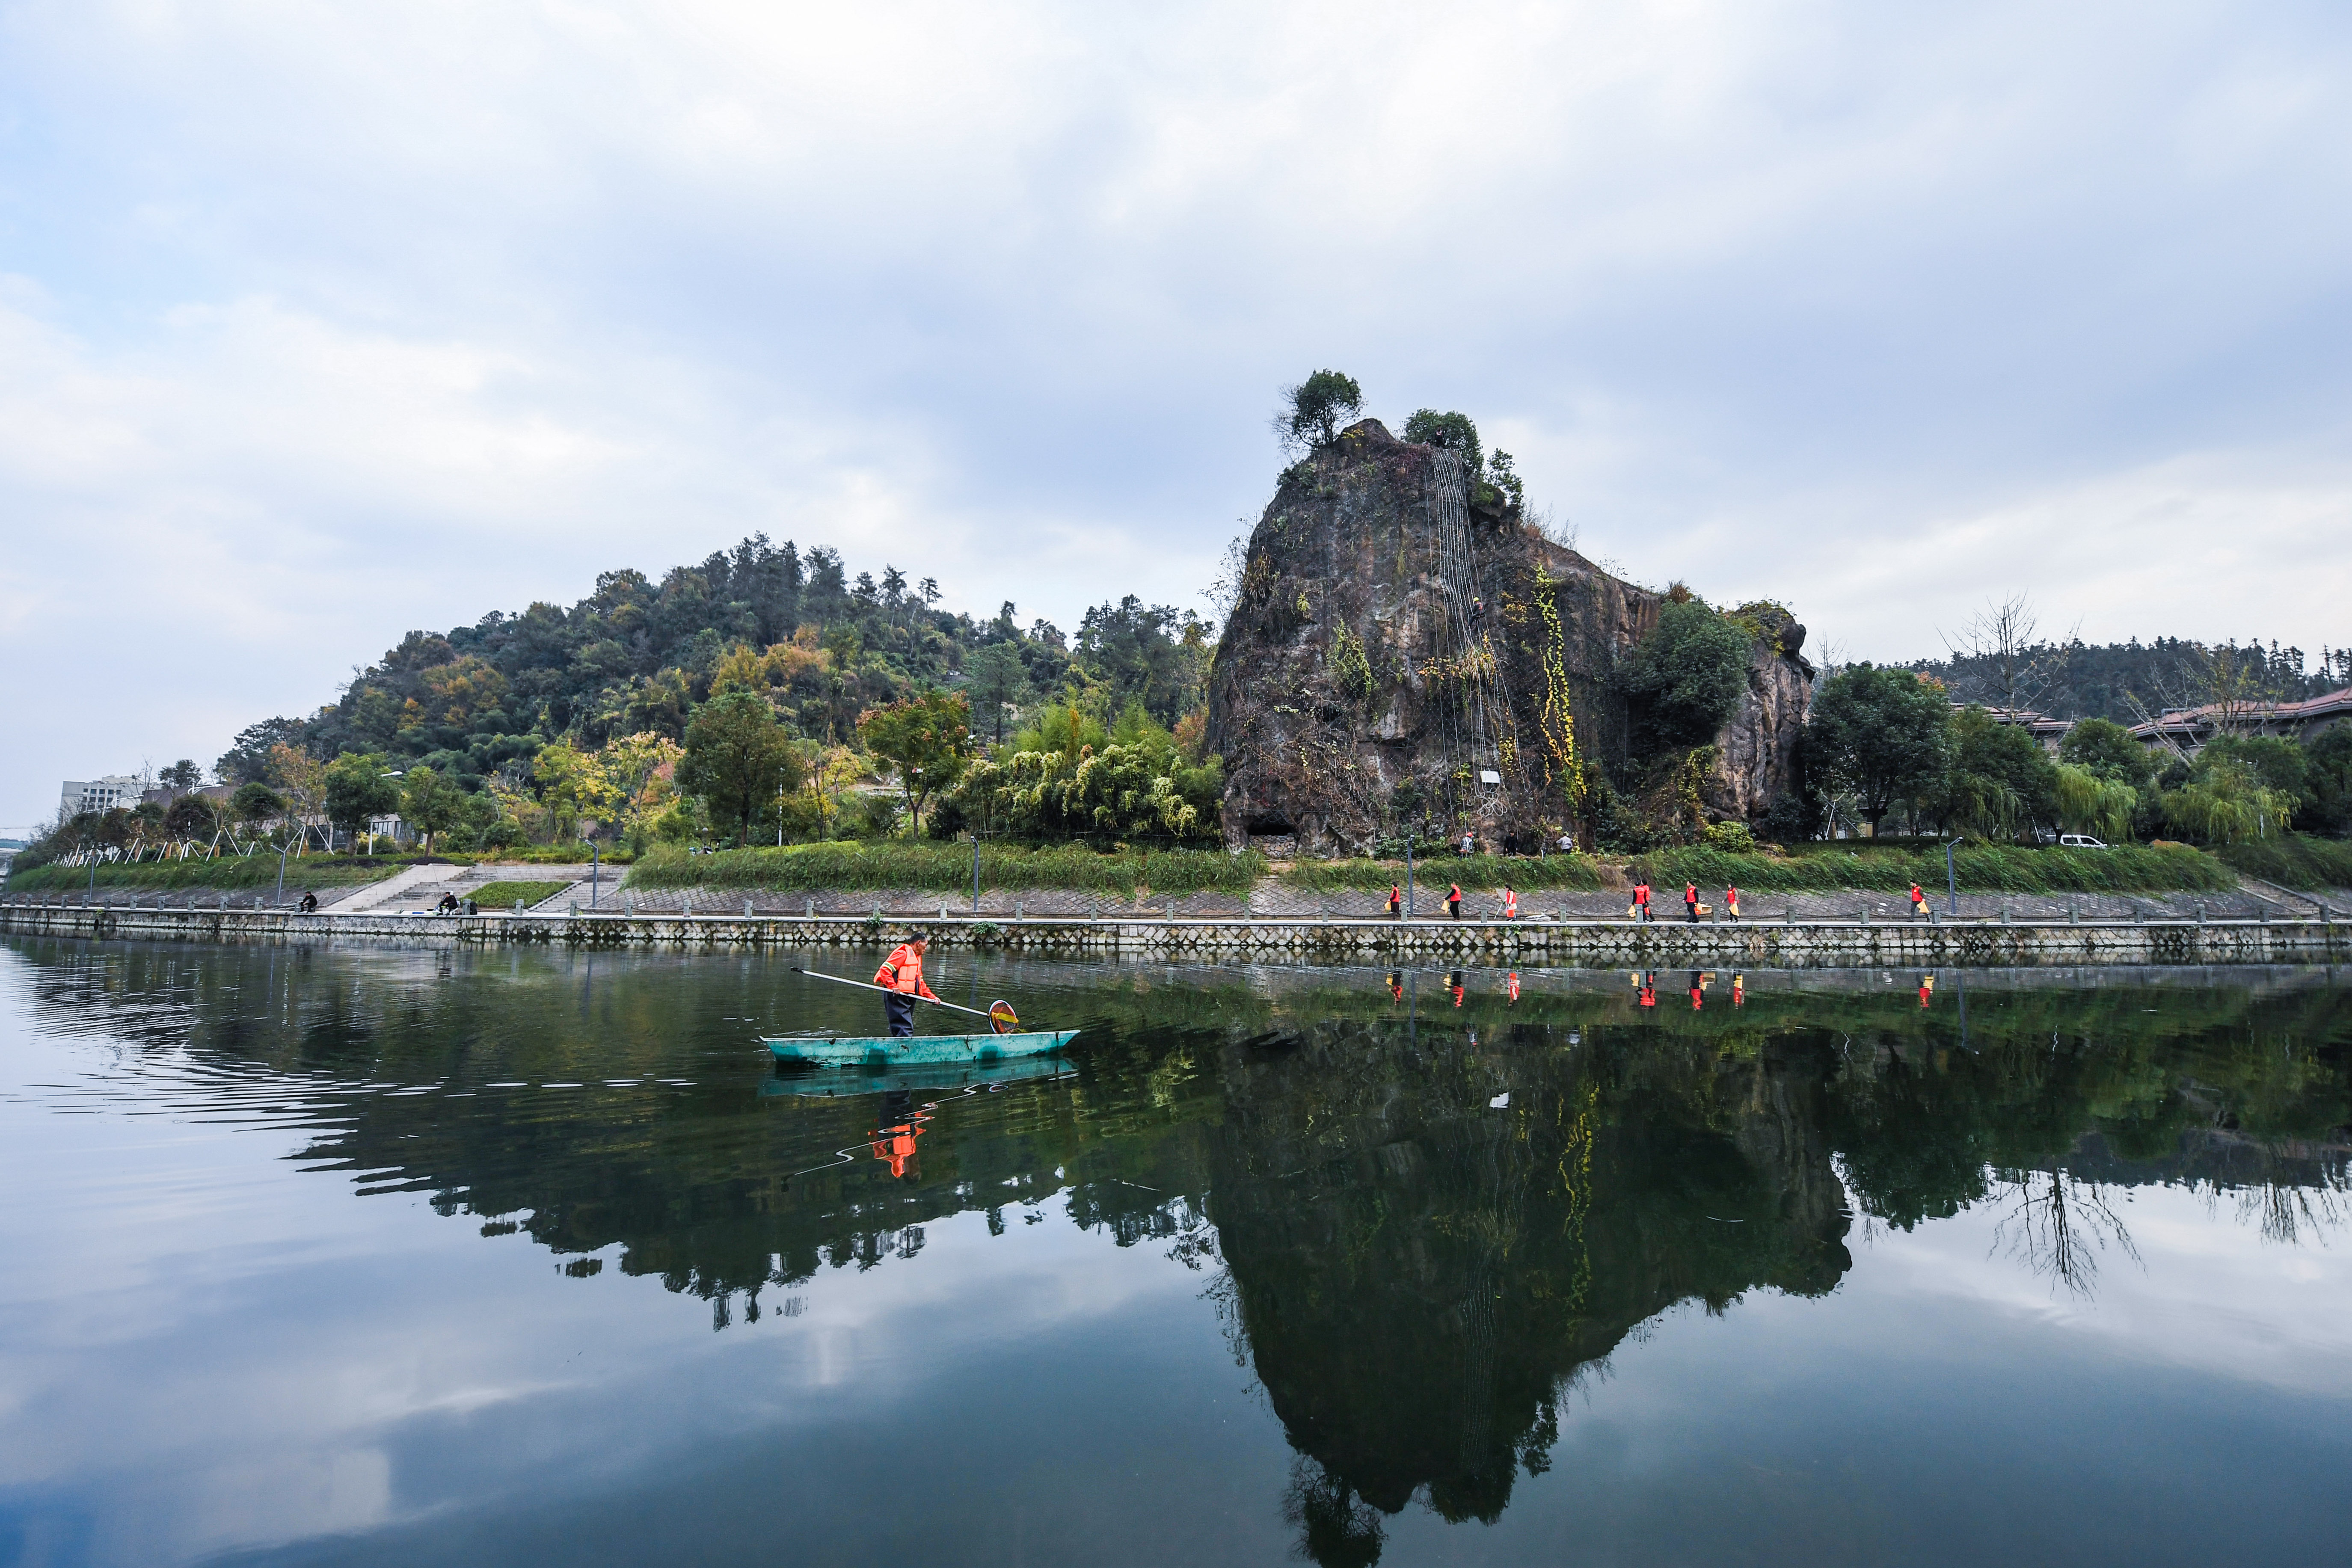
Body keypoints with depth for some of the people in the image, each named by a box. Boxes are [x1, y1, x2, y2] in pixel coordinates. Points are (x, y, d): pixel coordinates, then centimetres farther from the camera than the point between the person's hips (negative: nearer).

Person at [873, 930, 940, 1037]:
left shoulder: (917, 957, 24)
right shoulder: (903, 953, -7)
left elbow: (920, 983, 27)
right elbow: (885, 970, -16)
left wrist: (931, 997, 16)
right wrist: (893, 987, -25)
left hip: (908, 998, 10)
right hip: (896, 997, -10)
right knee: (905, 1029, -18)